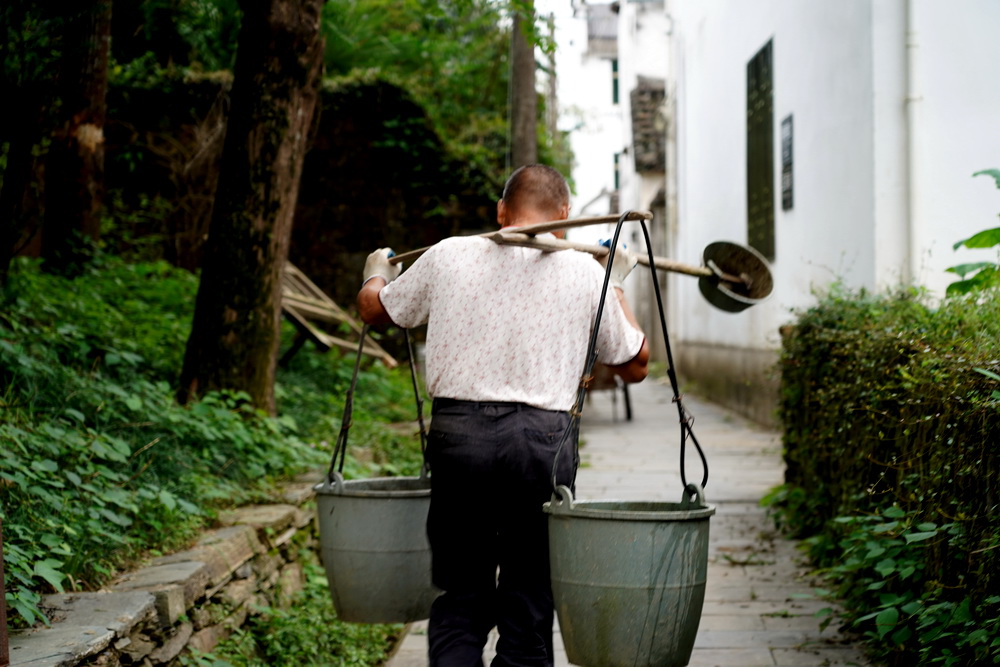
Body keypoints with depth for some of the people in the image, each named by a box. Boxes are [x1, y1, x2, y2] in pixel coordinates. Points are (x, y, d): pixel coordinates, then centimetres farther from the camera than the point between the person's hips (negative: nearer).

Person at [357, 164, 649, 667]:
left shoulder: (449, 256, 7)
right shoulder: (585, 272, 5)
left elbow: (375, 309, 23)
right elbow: (634, 365, 17)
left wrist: (376, 273, 46)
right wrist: (617, 284, 31)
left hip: (456, 432, 1)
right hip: (540, 439, -1)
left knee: (459, 598, 10)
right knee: (528, 603, 7)